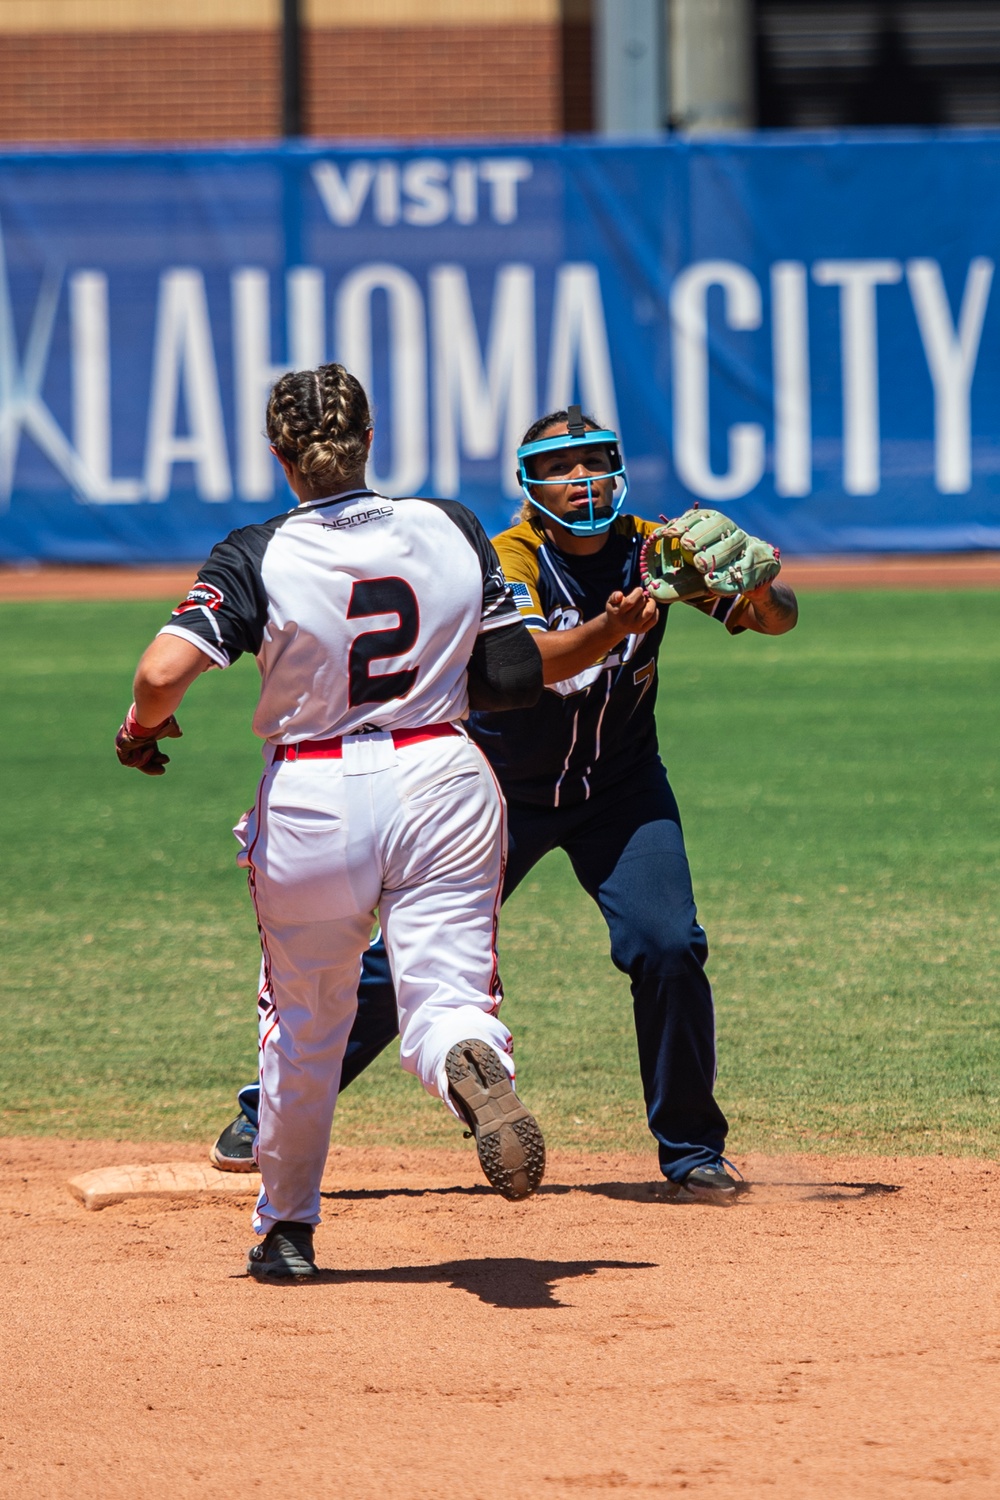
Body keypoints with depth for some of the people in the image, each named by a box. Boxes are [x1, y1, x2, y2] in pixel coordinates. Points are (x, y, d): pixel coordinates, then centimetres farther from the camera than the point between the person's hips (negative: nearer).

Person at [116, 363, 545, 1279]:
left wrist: (141, 729, 3)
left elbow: (166, 668, -18)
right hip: (443, 784, 1)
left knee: (304, 1023, 18)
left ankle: (287, 1227, 27)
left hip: (311, 797, -1)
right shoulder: (453, 532, 2)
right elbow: (515, 673, 5)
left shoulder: (257, 559, -8)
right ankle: (475, 1065, -38)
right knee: (444, 999, -1)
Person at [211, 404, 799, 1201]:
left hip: (620, 788, 2)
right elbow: (537, 660, -38)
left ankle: (691, 1151, 2)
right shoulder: (511, 559, -20)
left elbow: (779, 619, -15)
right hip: (501, 790, -2)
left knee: (668, 949, -16)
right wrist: (612, 626, -57)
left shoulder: (653, 548, -12)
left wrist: (758, 589, -39)